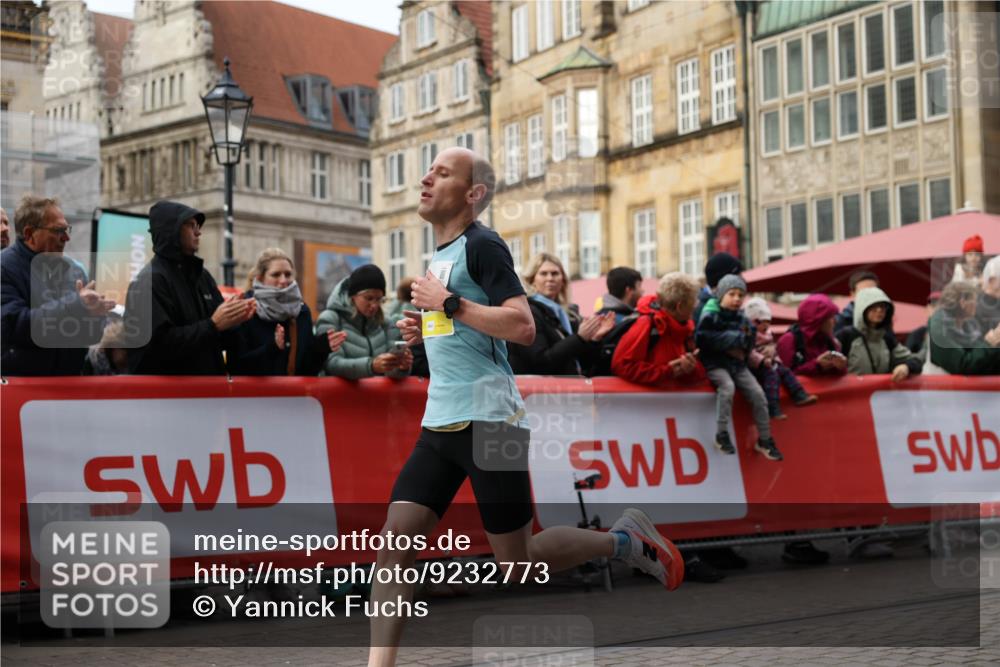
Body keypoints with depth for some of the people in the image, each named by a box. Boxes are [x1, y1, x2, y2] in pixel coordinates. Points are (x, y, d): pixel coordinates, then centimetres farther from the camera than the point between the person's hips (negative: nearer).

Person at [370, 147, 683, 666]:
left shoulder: (482, 245, -10)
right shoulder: (440, 254, 17)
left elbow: (522, 327, -22)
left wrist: (448, 304, -19)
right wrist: (423, 329, 13)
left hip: (487, 422, -8)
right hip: (438, 424, 8)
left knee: (518, 562, 2)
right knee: (395, 539, -4)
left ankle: (623, 540, 22)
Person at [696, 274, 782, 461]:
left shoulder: (742, 319, 9)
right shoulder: (710, 316, -8)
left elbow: (748, 346, 15)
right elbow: (702, 340, -18)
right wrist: (735, 338, -15)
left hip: (738, 365, 6)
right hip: (715, 364, -5)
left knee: (757, 393, -9)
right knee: (728, 385, -34)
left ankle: (764, 439, 5)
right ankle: (722, 434, -25)